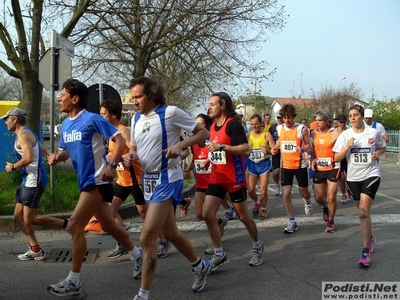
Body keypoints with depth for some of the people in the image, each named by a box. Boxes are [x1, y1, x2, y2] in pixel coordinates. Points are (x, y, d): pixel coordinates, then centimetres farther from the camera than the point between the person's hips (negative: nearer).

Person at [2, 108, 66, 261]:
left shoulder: (23, 134, -15)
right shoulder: (26, 133, 16)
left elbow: (29, 158, -29)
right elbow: (44, 151, 24)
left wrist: (13, 167, -14)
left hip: (34, 180, -11)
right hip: (28, 179, 11)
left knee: (29, 219, -6)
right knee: (18, 214, 11)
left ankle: (66, 224, 2)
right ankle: (35, 250, 15)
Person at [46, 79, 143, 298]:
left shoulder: (92, 119, -15)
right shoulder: (66, 124, 10)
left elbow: (120, 140, -16)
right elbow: (66, 151, 18)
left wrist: (112, 166, -27)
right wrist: (57, 158, -5)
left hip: (97, 181, -9)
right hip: (86, 182, 9)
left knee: (75, 226, -11)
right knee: (108, 225, 17)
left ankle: (73, 281, -2)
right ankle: (137, 255, 37)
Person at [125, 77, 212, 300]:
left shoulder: (170, 112, -12)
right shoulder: (136, 118, 8)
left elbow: (204, 133, -9)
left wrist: (180, 145, -24)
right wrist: (130, 156, -5)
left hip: (167, 178, -8)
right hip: (149, 179, 8)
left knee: (147, 236, -13)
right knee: (169, 233, 18)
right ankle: (201, 266, 41)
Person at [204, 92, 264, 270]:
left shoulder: (233, 124, -15)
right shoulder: (213, 126, 10)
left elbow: (246, 149, -24)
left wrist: (222, 146, -29)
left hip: (234, 178, -7)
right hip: (216, 178, 7)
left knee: (243, 216, 7)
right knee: (207, 214, -5)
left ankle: (257, 247, 32)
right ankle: (219, 255, 5)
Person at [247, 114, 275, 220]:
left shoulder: (267, 135, -7)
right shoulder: (248, 135, 2)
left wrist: (267, 151, -32)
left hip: (264, 163, -3)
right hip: (252, 164, 3)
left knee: (263, 191, -2)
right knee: (250, 190, 0)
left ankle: (263, 209, 21)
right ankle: (257, 202, 31)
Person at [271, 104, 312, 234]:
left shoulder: (302, 129, -12)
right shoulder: (280, 128, 0)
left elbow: (308, 145, -6)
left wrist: (302, 149, -27)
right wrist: (275, 148, -2)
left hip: (300, 165, -3)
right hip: (286, 166, 3)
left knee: (303, 191, 11)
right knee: (286, 194, -5)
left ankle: (307, 201, 50)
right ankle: (292, 222, 5)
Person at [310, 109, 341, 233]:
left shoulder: (335, 133, -9)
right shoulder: (315, 133, 6)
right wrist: (312, 160, 6)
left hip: (332, 169, -4)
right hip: (318, 169, 4)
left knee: (331, 197, -2)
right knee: (318, 197, 7)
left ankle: (331, 221, 19)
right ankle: (325, 208, 42)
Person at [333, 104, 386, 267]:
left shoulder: (373, 132, -3)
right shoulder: (345, 135, -2)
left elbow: (383, 148, 14)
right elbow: (336, 158, -4)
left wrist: (378, 153, -8)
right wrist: (347, 147, -20)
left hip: (371, 175, -3)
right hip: (353, 177, 3)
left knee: (363, 212, -16)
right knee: (362, 212, 16)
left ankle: (365, 251, -10)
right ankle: (370, 238, 43)